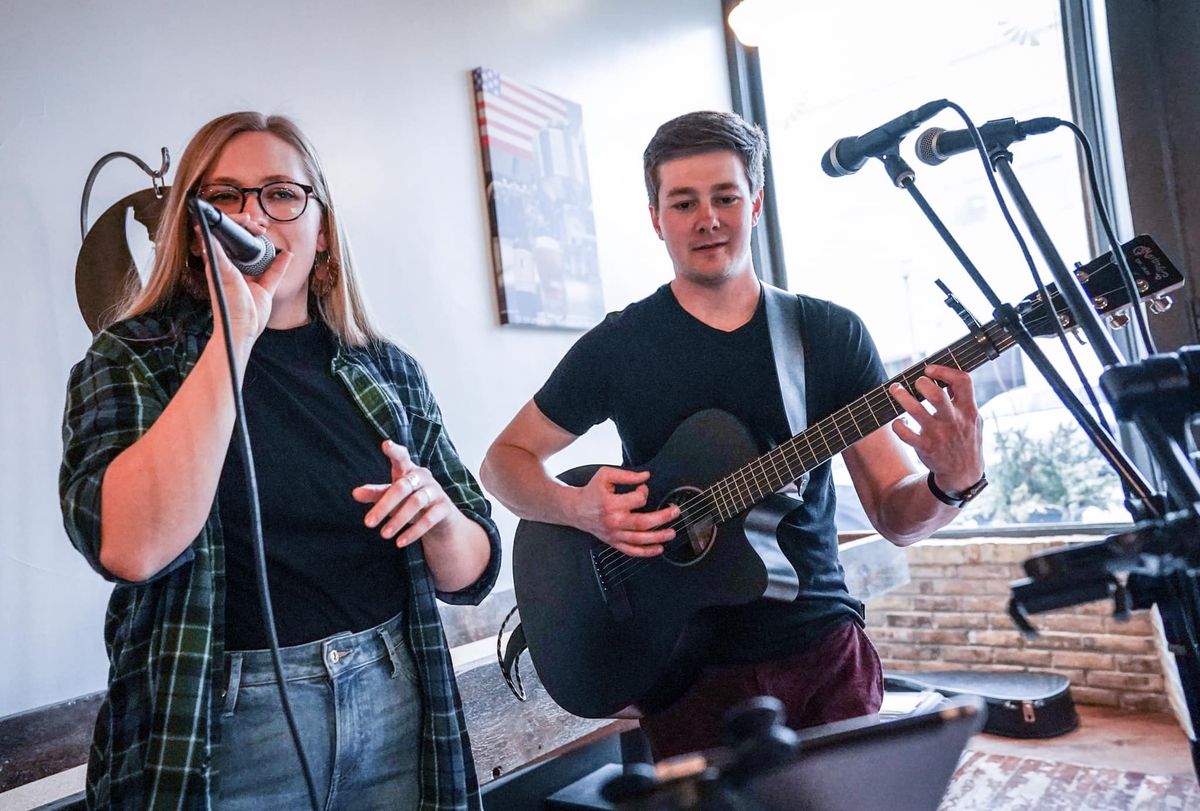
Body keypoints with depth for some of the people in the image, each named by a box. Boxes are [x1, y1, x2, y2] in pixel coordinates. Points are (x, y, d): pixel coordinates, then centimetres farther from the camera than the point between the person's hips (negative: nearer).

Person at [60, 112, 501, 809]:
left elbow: (472, 574, 4)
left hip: (395, 706, 3)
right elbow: (131, 547, -24)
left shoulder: (387, 371, 1)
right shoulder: (131, 358, -4)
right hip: (221, 731, -2)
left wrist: (437, 511, -17)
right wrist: (235, 332, -24)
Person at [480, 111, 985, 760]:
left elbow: (895, 516, -1)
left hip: (827, 651, 2)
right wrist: (577, 507, -18)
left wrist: (954, 481, -24)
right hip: (692, 672, -2)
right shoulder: (617, 347, -6)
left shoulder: (833, 335, -2)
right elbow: (505, 459, 2)